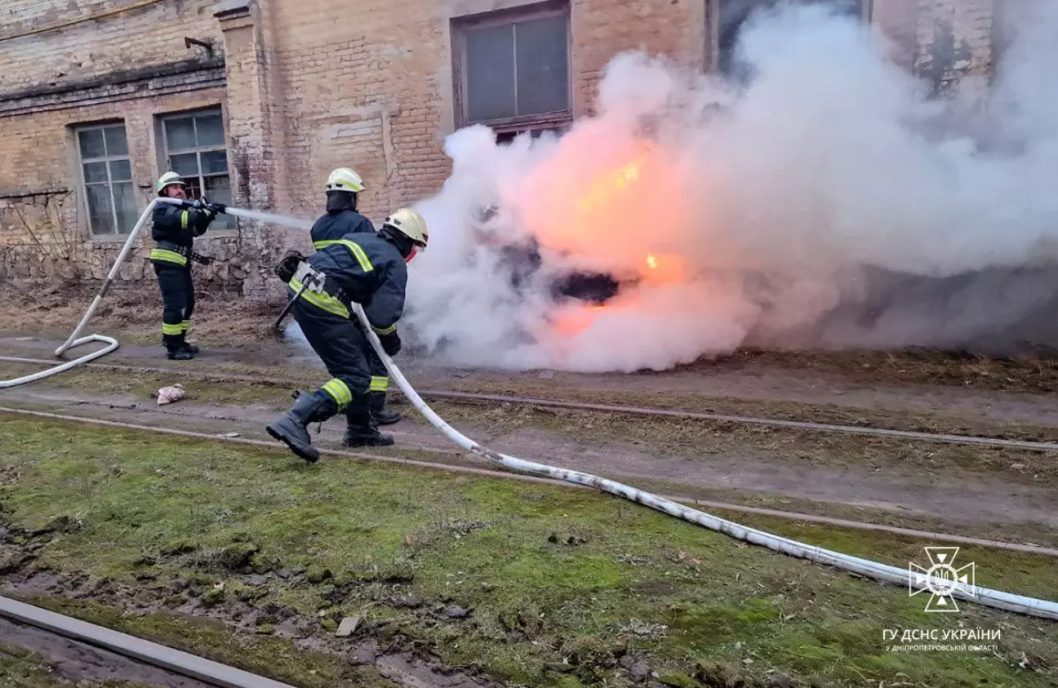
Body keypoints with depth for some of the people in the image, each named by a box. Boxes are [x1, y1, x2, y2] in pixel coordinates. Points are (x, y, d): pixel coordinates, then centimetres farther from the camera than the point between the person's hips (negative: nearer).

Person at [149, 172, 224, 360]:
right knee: (174, 305, -11)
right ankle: (173, 347, -7)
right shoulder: (163, 209, -7)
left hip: (181, 264, 9)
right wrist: (203, 211, -32)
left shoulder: (183, 209, 20)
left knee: (187, 304, 13)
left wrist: (208, 213, -8)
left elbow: (197, 229, 8)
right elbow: (183, 219, -26)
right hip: (167, 264, -9)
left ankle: (178, 340, 22)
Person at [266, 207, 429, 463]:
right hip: (322, 304, -9)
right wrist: (391, 341, 10)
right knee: (356, 377, -4)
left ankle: (360, 429, 28)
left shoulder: (360, 237, 22)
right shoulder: (396, 264, 0)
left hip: (301, 289, 9)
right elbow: (384, 315, -9)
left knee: (357, 354, 21)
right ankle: (294, 422, -20)